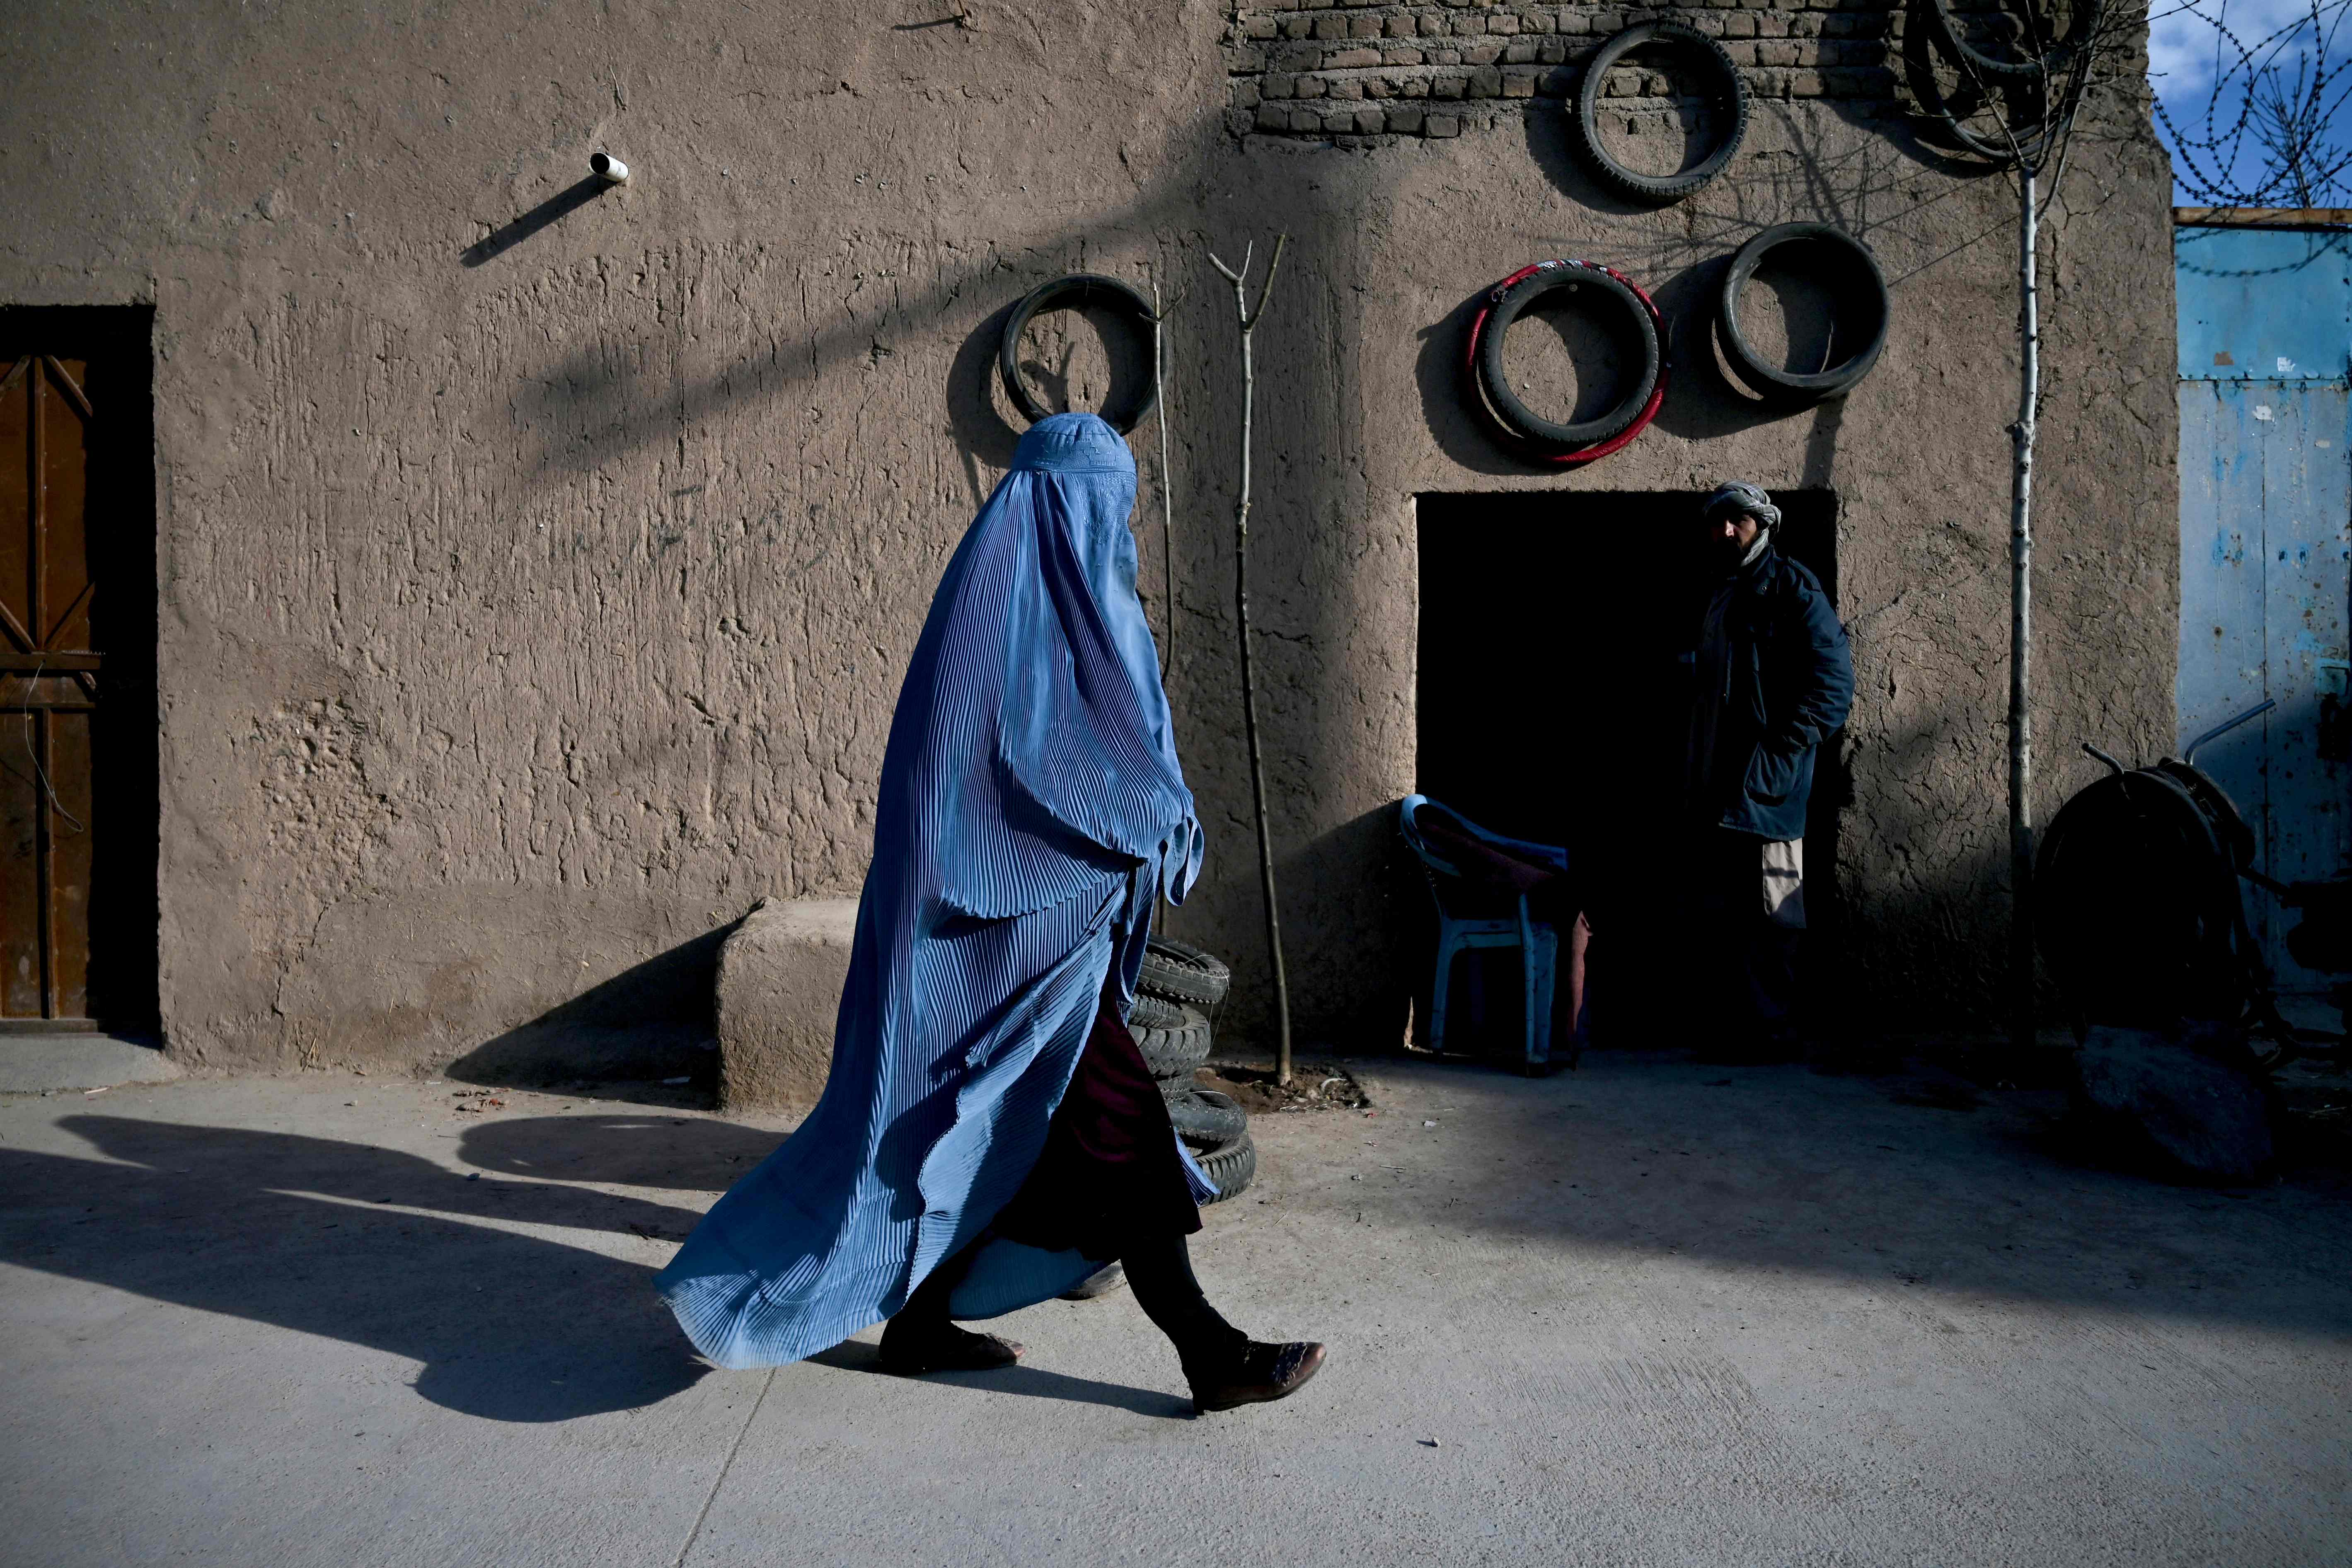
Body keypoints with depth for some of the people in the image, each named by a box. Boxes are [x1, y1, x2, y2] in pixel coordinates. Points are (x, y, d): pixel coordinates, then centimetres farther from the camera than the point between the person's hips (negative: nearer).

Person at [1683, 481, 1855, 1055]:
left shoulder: (1791, 588, -5)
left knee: (1771, 914, -4)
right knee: (1721, 915, 11)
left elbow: (1835, 685, -11)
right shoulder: (1717, 594, 20)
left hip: (1764, 791, -8)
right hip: (1716, 791, 8)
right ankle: (1738, 1028, 18)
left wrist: (1781, 755, -17)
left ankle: (1773, 1031, 2)